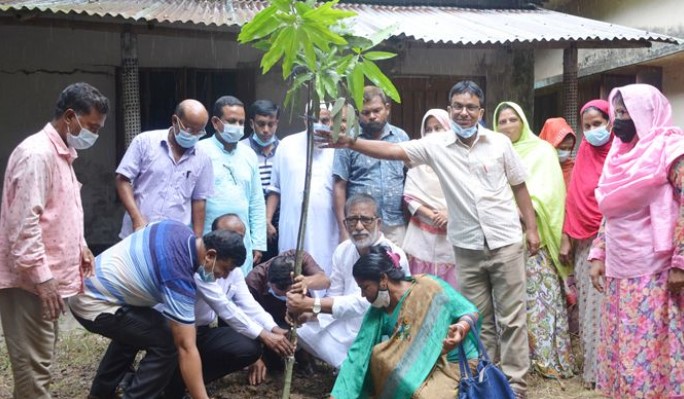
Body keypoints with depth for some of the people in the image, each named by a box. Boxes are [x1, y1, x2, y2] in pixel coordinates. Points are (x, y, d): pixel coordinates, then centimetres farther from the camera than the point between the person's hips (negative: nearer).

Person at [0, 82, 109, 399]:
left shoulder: (62, 153, 15)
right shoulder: (37, 154, -17)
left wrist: (79, 246, 16)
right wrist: (42, 277, -23)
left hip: (48, 277, 10)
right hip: (30, 280, -10)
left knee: (39, 359, 17)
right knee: (33, 364, -4)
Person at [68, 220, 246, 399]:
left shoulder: (179, 229, -1)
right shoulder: (179, 278, -25)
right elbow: (186, 348, -26)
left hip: (85, 285, 10)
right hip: (92, 305, -10)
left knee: (134, 330, 33)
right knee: (167, 343, -14)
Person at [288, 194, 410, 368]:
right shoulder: (342, 250, 0)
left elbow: (363, 302, -31)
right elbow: (334, 296, 3)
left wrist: (312, 304, -34)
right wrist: (312, 313, -18)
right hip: (346, 326, 6)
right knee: (302, 331, -5)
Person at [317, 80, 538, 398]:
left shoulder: (500, 143, -3)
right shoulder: (436, 145, -4)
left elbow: (519, 186, 6)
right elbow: (392, 150, -14)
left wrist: (532, 229, 5)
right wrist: (351, 143, -27)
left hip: (506, 242, -1)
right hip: (467, 248, 1)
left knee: (511, 318, 5)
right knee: (479, 320, 12)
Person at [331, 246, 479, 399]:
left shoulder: (429, 288, -16)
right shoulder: (378, 312, -3)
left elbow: (471, 312, -10)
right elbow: (358, 353, -6)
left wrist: (463, 327, -32)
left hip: (455, 365, -5)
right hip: (420, 367, 6)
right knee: (378, 357, -18)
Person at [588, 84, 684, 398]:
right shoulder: (621, 154, 15)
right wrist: (598, 256, 13)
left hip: (655, 273, -7)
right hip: (619, 271, 7)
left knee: (651, 350, -1)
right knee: (621, 348, 12)